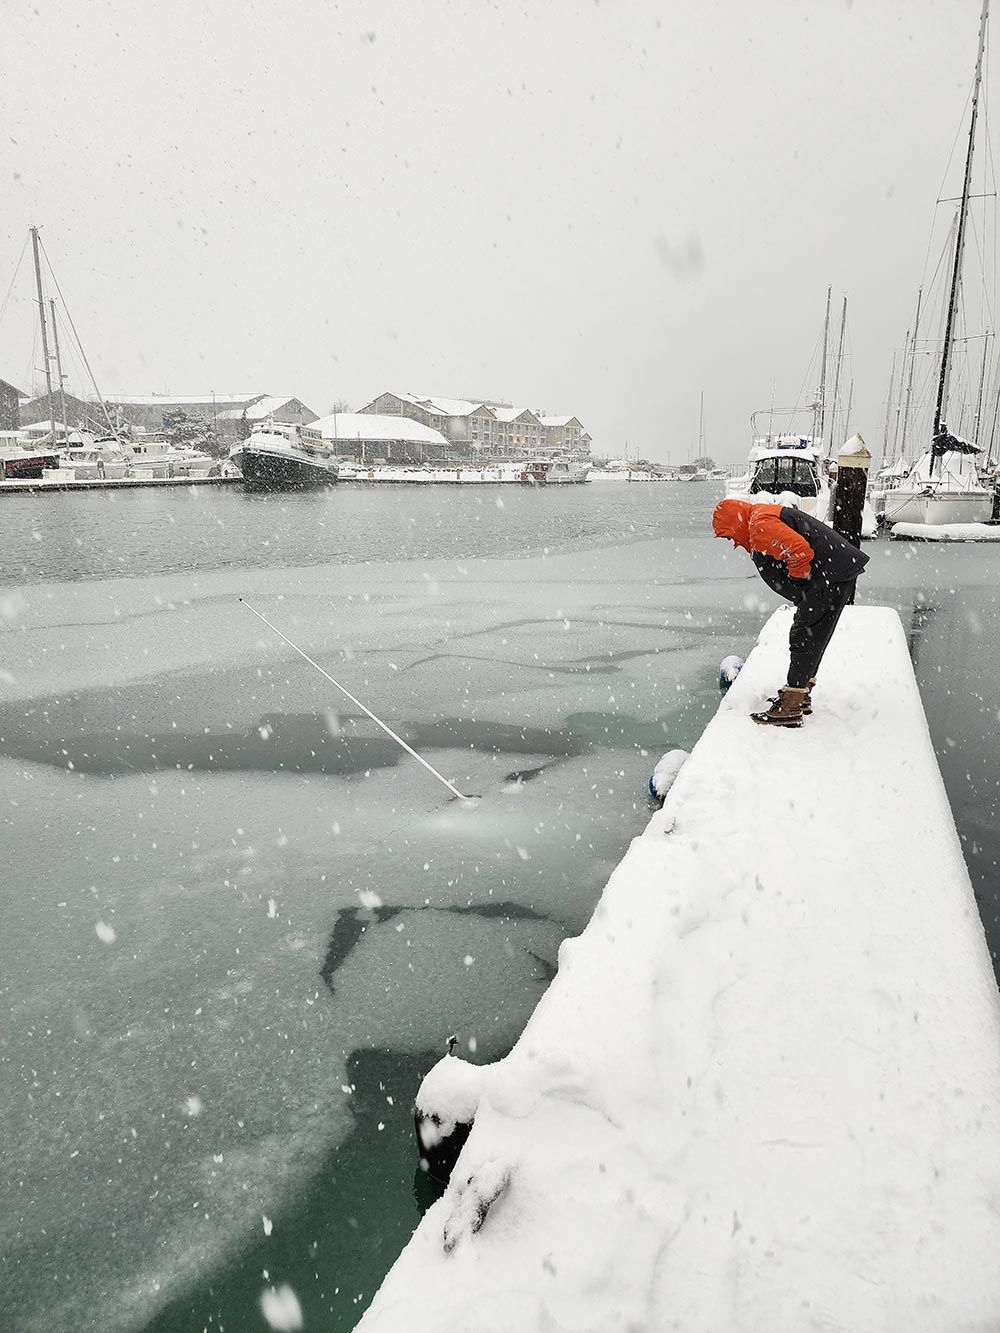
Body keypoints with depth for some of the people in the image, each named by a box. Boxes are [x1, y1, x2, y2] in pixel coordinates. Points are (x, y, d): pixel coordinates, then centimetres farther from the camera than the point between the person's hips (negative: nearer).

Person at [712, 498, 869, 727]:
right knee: (812, 637, 18)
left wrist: (796, 582, -10)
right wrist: (801, 594, 18)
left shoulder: (759, 525, -15)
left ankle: (790, 708, -5)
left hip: (832, 576, -11)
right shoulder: (765, 515, 20)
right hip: (839, 574, 11)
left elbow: (800, 551, -27)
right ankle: (801, 695, 29)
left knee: (804, 638, -8)